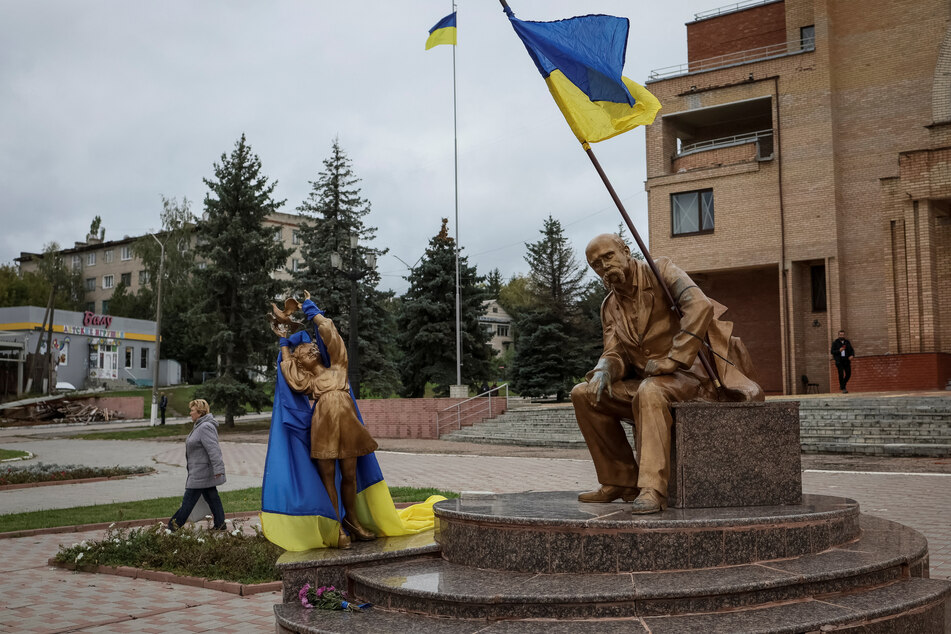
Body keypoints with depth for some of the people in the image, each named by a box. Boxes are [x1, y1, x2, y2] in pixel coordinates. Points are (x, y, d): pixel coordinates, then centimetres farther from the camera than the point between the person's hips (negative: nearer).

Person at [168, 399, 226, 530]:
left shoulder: (205, 428, -20)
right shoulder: (200, 426, 14)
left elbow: (213, 450, -27)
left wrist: (218, 469, -30)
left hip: (201, 472, -10)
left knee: (189, 498, -1)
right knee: (211, 497, 12)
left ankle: (175, 524, 7)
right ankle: (220, 524, 15)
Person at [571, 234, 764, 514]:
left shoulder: (659, 271, -8)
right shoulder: (610, 305, 12)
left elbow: (700, 306, -23)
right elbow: (615, 353, 6)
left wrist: (670, 360, -25)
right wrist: (604, 370, -19)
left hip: (686, 375, -7)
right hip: (643, 383, 7)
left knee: (650, 391, -38)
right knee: (583, 394, -5)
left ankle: (652, 490, -42)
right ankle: (620, 482, -1)